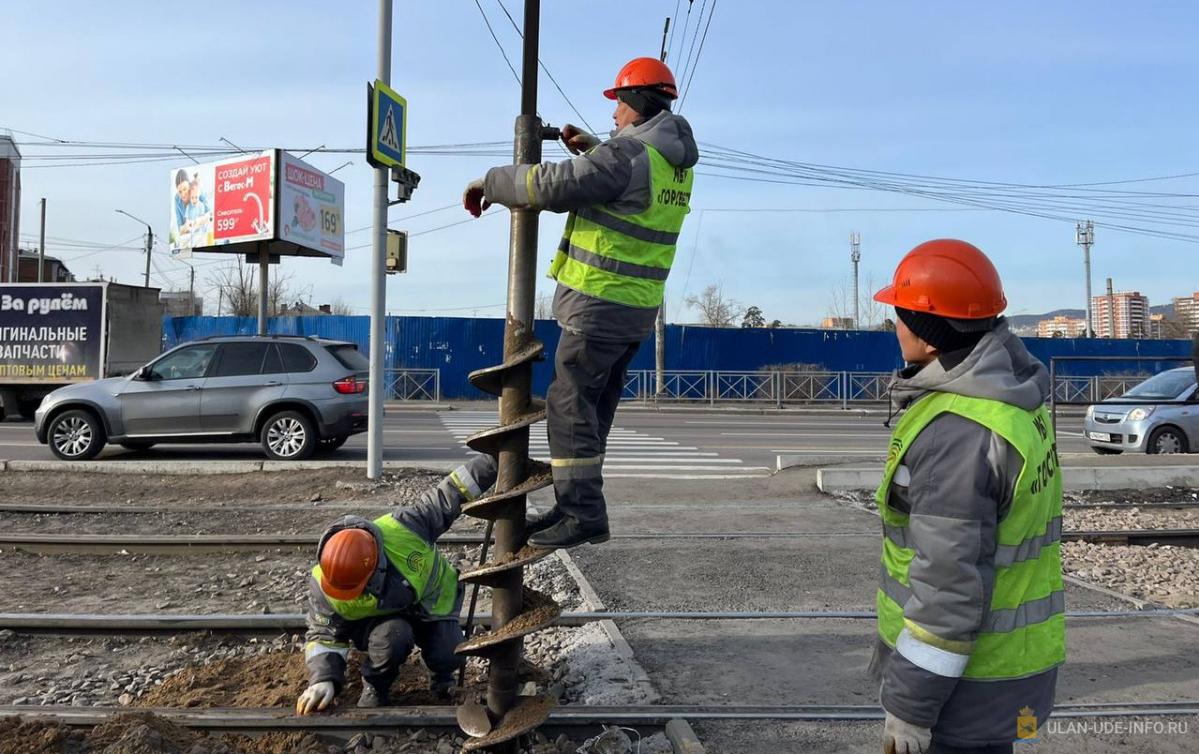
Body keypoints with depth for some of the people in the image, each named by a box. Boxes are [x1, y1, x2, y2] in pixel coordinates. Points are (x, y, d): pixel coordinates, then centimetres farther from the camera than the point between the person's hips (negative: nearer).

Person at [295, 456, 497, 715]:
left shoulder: (404, 527, -35)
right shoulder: (322, 586, -28)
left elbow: (450, 493, -26)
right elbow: (325, 635, -14)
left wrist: (496, 462, -25)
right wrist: (324, 680, -31)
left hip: (432, 603, 1)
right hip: (380, 617, 0)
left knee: (449, 656, -21)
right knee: (393, 637, -35)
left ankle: (441, 674, 17)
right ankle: (374, 688, -4)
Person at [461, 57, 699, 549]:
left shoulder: (628, 153, -16)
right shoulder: (675, 160, 12)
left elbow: (555, 186, -19)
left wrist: (491, 182, -5)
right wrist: (591, 149, 21)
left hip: (600, 302, -9)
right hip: (638, 305, 9)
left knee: (570, 403, -5)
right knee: (595, 407, 14)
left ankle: (583, 514, -3)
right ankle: (575, 507, 21)